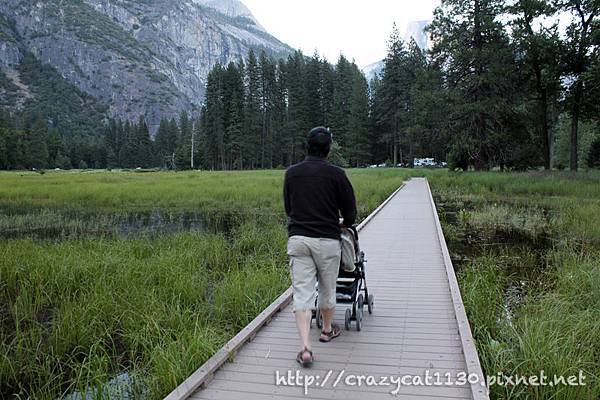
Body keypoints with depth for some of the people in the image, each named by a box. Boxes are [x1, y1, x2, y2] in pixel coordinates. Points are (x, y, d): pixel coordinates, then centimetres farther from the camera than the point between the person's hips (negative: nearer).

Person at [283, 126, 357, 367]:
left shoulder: (291, 173, 5)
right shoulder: (336, 174, -4)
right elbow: (350, 212, 2)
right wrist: (344, 224, 25)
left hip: (297, 238, 2)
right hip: (327, 240, -1)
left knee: (302, 292, 1)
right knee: (327, 288, 18)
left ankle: (305, 347, -7)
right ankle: (327, 330, 38)